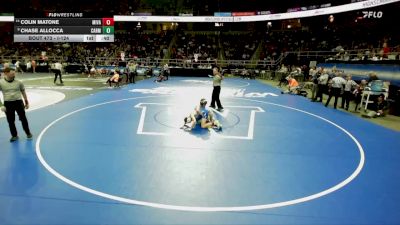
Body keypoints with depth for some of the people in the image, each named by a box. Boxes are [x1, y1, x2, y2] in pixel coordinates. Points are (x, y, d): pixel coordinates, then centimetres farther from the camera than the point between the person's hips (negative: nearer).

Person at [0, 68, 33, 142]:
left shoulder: (18, 82, -2)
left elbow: (23, 92, 11)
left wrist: (26, 102, 13)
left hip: (18, 102, 0)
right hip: (8, 103, 0)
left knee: (23, 118, 7)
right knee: (10, 121, 8)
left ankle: (28, 133, 23)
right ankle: (14, 135, 24)